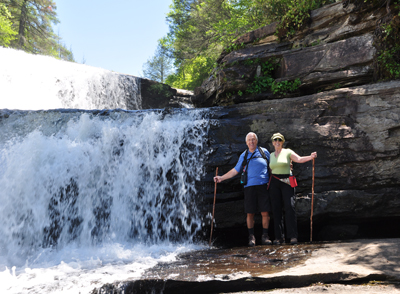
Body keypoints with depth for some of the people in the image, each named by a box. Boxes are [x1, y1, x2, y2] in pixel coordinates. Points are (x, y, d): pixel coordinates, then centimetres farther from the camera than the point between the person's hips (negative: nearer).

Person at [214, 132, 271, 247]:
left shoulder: (264, 152, 9)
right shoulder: (243, 156, 13)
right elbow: (235, 170, 17)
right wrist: (221, 178, 13)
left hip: (263, 186, -1)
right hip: (249, 187, 1)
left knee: (265, 212, -3)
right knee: (250, 213, 0)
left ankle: (265, 236, 8)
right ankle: (251, 237, 10)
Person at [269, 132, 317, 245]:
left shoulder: (288, 152, 3)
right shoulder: (271, 155, 16)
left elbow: (299, 159, -12)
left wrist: (310, 157, -28)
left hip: (286, 182, -4)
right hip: (274, 183, 4)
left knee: (290, 207, -14)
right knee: (276, 209, 1)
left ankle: (293, 236, -11)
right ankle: (279, 237, 7)